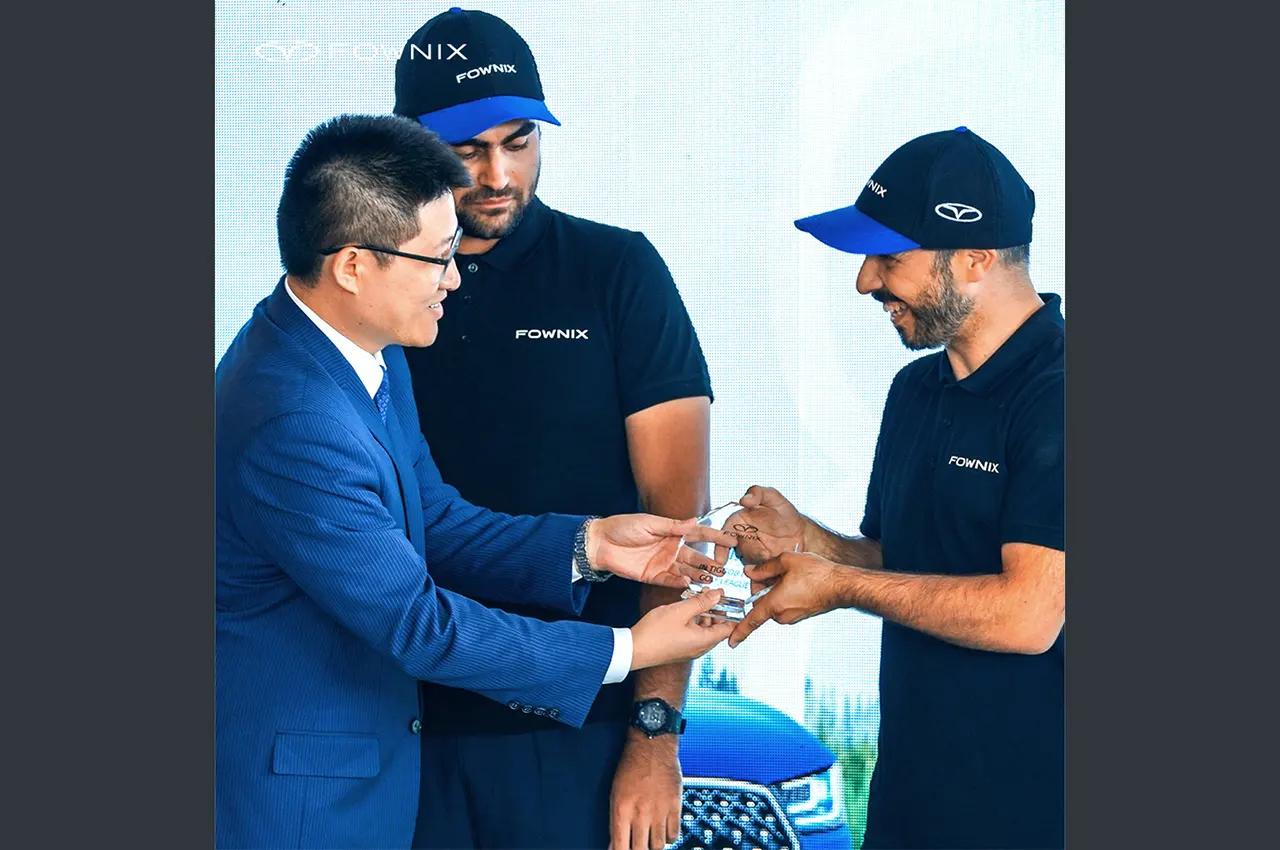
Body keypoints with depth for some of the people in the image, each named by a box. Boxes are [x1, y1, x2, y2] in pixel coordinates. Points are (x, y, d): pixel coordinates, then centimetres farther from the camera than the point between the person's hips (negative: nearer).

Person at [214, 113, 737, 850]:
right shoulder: (291, 427, -29)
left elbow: (437, 524, 9)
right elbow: (421, 626, -23)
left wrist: (587, 544, -4)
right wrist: (628, 650, -17)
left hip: (370, 752, 9)